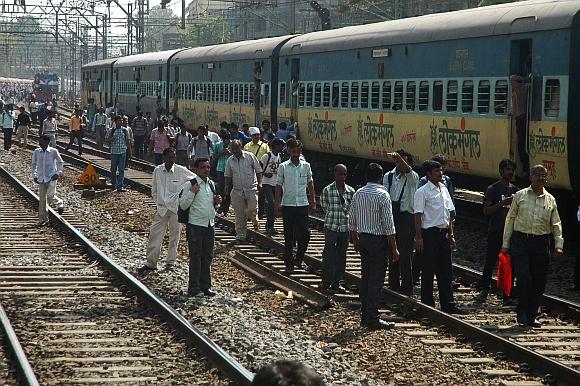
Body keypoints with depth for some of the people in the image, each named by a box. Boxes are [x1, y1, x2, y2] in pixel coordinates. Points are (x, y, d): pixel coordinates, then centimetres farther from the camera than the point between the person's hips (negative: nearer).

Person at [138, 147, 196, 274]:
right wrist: (157, 201, 6)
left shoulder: (181, 171, -7)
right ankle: (150, 263, 2)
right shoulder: (157, 170, -1)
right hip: (161, 208, 1)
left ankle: (170, 262, 20)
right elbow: (154, 190, 12)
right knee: (155, 235, -3)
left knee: (174, 236, 6)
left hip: (176, 208, -1)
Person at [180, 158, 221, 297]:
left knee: (208, 257, 10)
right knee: (195, 257, -1)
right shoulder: (190, 185, -8)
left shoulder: (211, 184, 12)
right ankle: (194, 288, 5)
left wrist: (217, 202, 2)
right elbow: (183, 205, -10)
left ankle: (205, 286, 19)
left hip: (210, 224, 6)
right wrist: (192, 192, -22)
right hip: (195, 225, -6)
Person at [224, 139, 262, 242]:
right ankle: (240, 235, 9)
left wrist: (259, 183, -8)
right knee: (239, 215, 3)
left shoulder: (250, 156, -2)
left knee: (252, 210, -10)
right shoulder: (230, 160, 7)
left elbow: (258, 171, 2)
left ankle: (255, 221, 24)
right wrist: (227, 186, 2)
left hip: (251, 189, -3)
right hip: (237, 191, 3)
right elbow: (228, 175, 16)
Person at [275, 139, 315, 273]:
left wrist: (313, 201, 10)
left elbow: (310, 184, 14)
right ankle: (289, 264, 8)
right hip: (287, 205, -1)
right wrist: (277, 205, -3)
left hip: (302, 204, 1)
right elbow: (279, 186, 2)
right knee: (289, 237, 2)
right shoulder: (283, 167, 0)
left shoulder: (306, 166, 5)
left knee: (305, 233, -4)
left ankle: (299, 258, 17)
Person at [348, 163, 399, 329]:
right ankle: (373, 319, -3)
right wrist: (394, 248, -9)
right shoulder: (383, 195, -13)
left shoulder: (358, 194, 5)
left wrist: (355, 240, 23)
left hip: (363, 238, 6)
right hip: (378, 240, -6)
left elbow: (351, 221, 10)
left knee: (365, 277, 13)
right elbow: (388, 225, -14)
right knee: (376, 280, -3)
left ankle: (365, 316, 17)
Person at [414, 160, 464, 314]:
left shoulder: (444, 190, 14)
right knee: (428, 271, -1)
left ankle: (448, 305, 13)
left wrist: (451, 234, 14)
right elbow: (418, 215, -11)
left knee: (445, 271, 8)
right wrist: (418, 237, -16)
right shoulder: (422, 192, -7)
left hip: (444, 233, 7)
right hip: (430, 233, -7)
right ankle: (427, 305, 6)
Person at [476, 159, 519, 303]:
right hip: (495, 231, -4)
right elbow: (486, 211, -8)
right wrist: (502, 203, -19)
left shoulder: (515, 190, 12)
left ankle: (507, 293, 8)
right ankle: (484, 290, 6)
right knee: (490, 262, -2)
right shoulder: (493, 189, -2)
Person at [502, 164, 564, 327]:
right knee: (523, 277, -13)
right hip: (521, 240, -3)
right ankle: (522, 312, 2)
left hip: (541, 242, 3)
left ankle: (532, 316, 15)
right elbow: (510, 219, 6)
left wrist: (558, 244, 2)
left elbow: (556, 224, 14)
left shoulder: (550, 200, 10)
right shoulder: (520, 196, 4)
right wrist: (505, 244, 4)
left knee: (539, 280, 3)